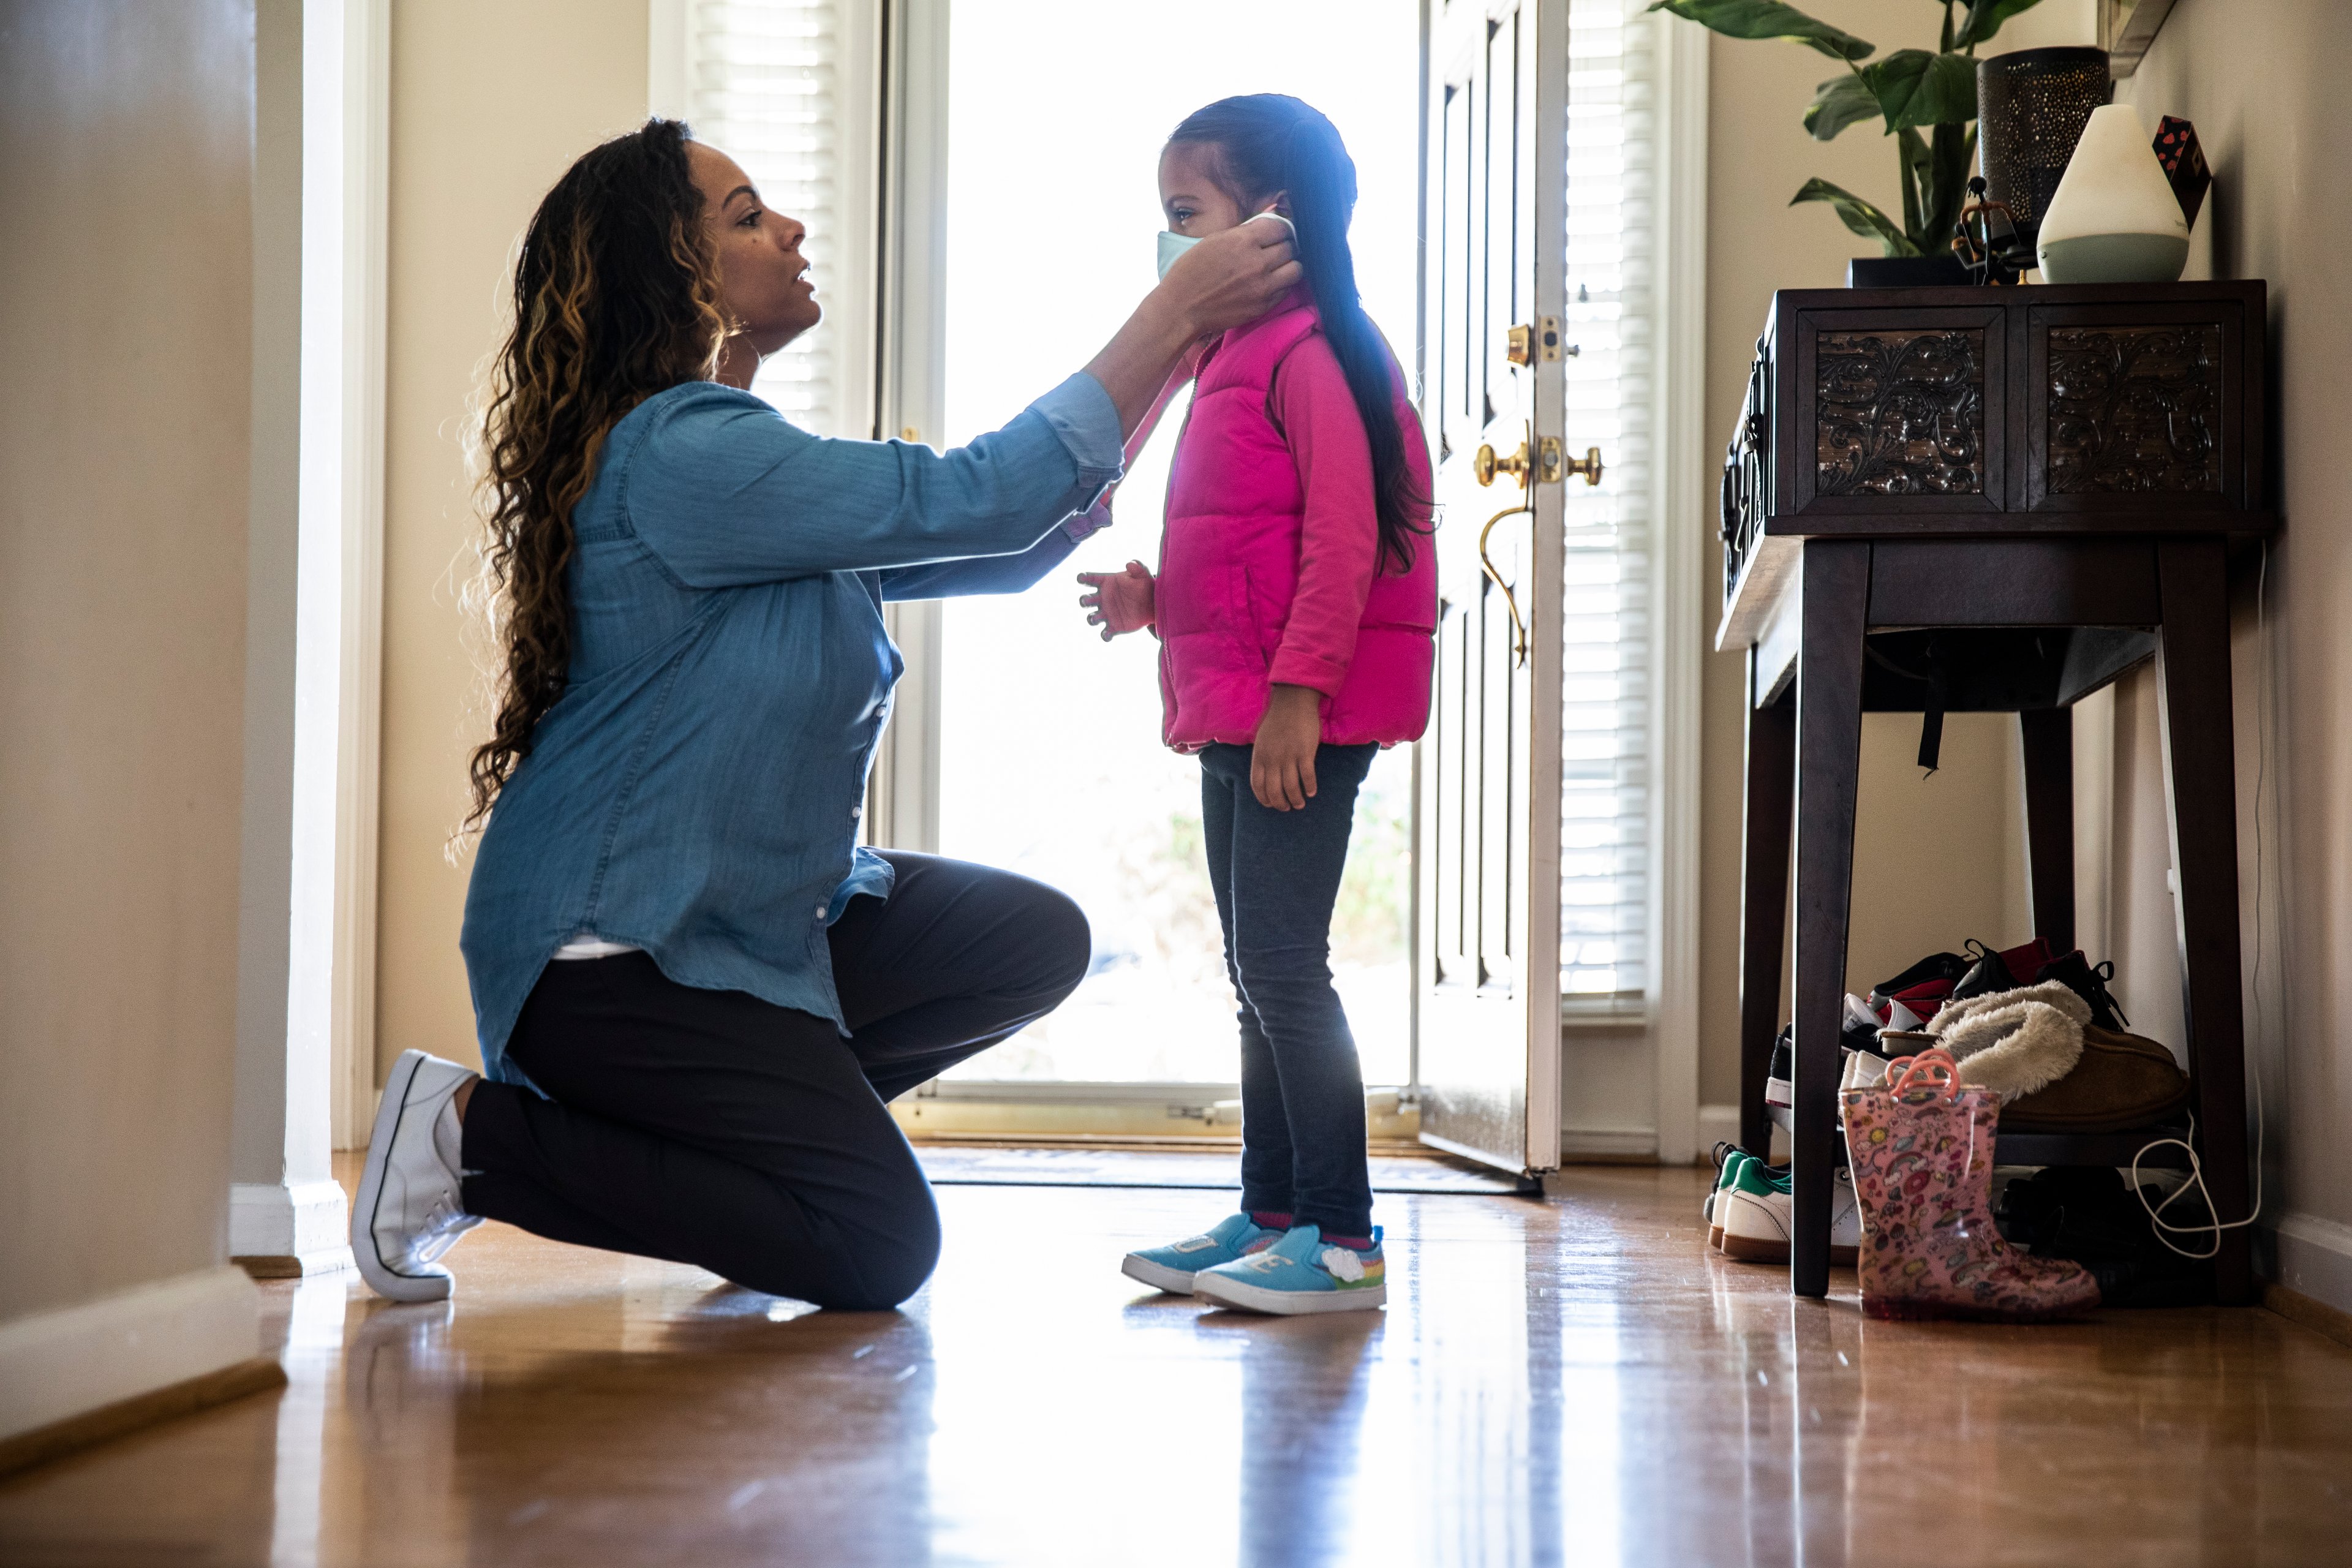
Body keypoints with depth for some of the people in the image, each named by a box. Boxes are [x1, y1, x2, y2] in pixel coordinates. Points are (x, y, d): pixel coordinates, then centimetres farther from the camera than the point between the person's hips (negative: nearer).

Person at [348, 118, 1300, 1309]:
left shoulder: (735, 455, 12)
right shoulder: (676, 452, -20)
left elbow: (1006, 548, 11)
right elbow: (974, 498, -24)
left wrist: (1179, 356, 4)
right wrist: (1172, 314, -17)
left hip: (748, 918, 10)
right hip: (607, 946, -10)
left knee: (1035, 939, 0)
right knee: (874, 1251, -10)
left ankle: (751, 1120, 9)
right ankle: (475, 1136, -2)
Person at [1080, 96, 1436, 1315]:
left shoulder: (1315, 353, -11)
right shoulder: (1227, 357, 20)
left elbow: (1343, 540, -19)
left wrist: (1297, 691, -23)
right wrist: (1154, 600, 11)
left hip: (1301, 718, -10)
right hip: (1231, 710, 10)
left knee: (1281, 962, -10)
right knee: (1257, 971, 13)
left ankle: (1342, 1240, -5)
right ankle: (1269, 1215, 21)